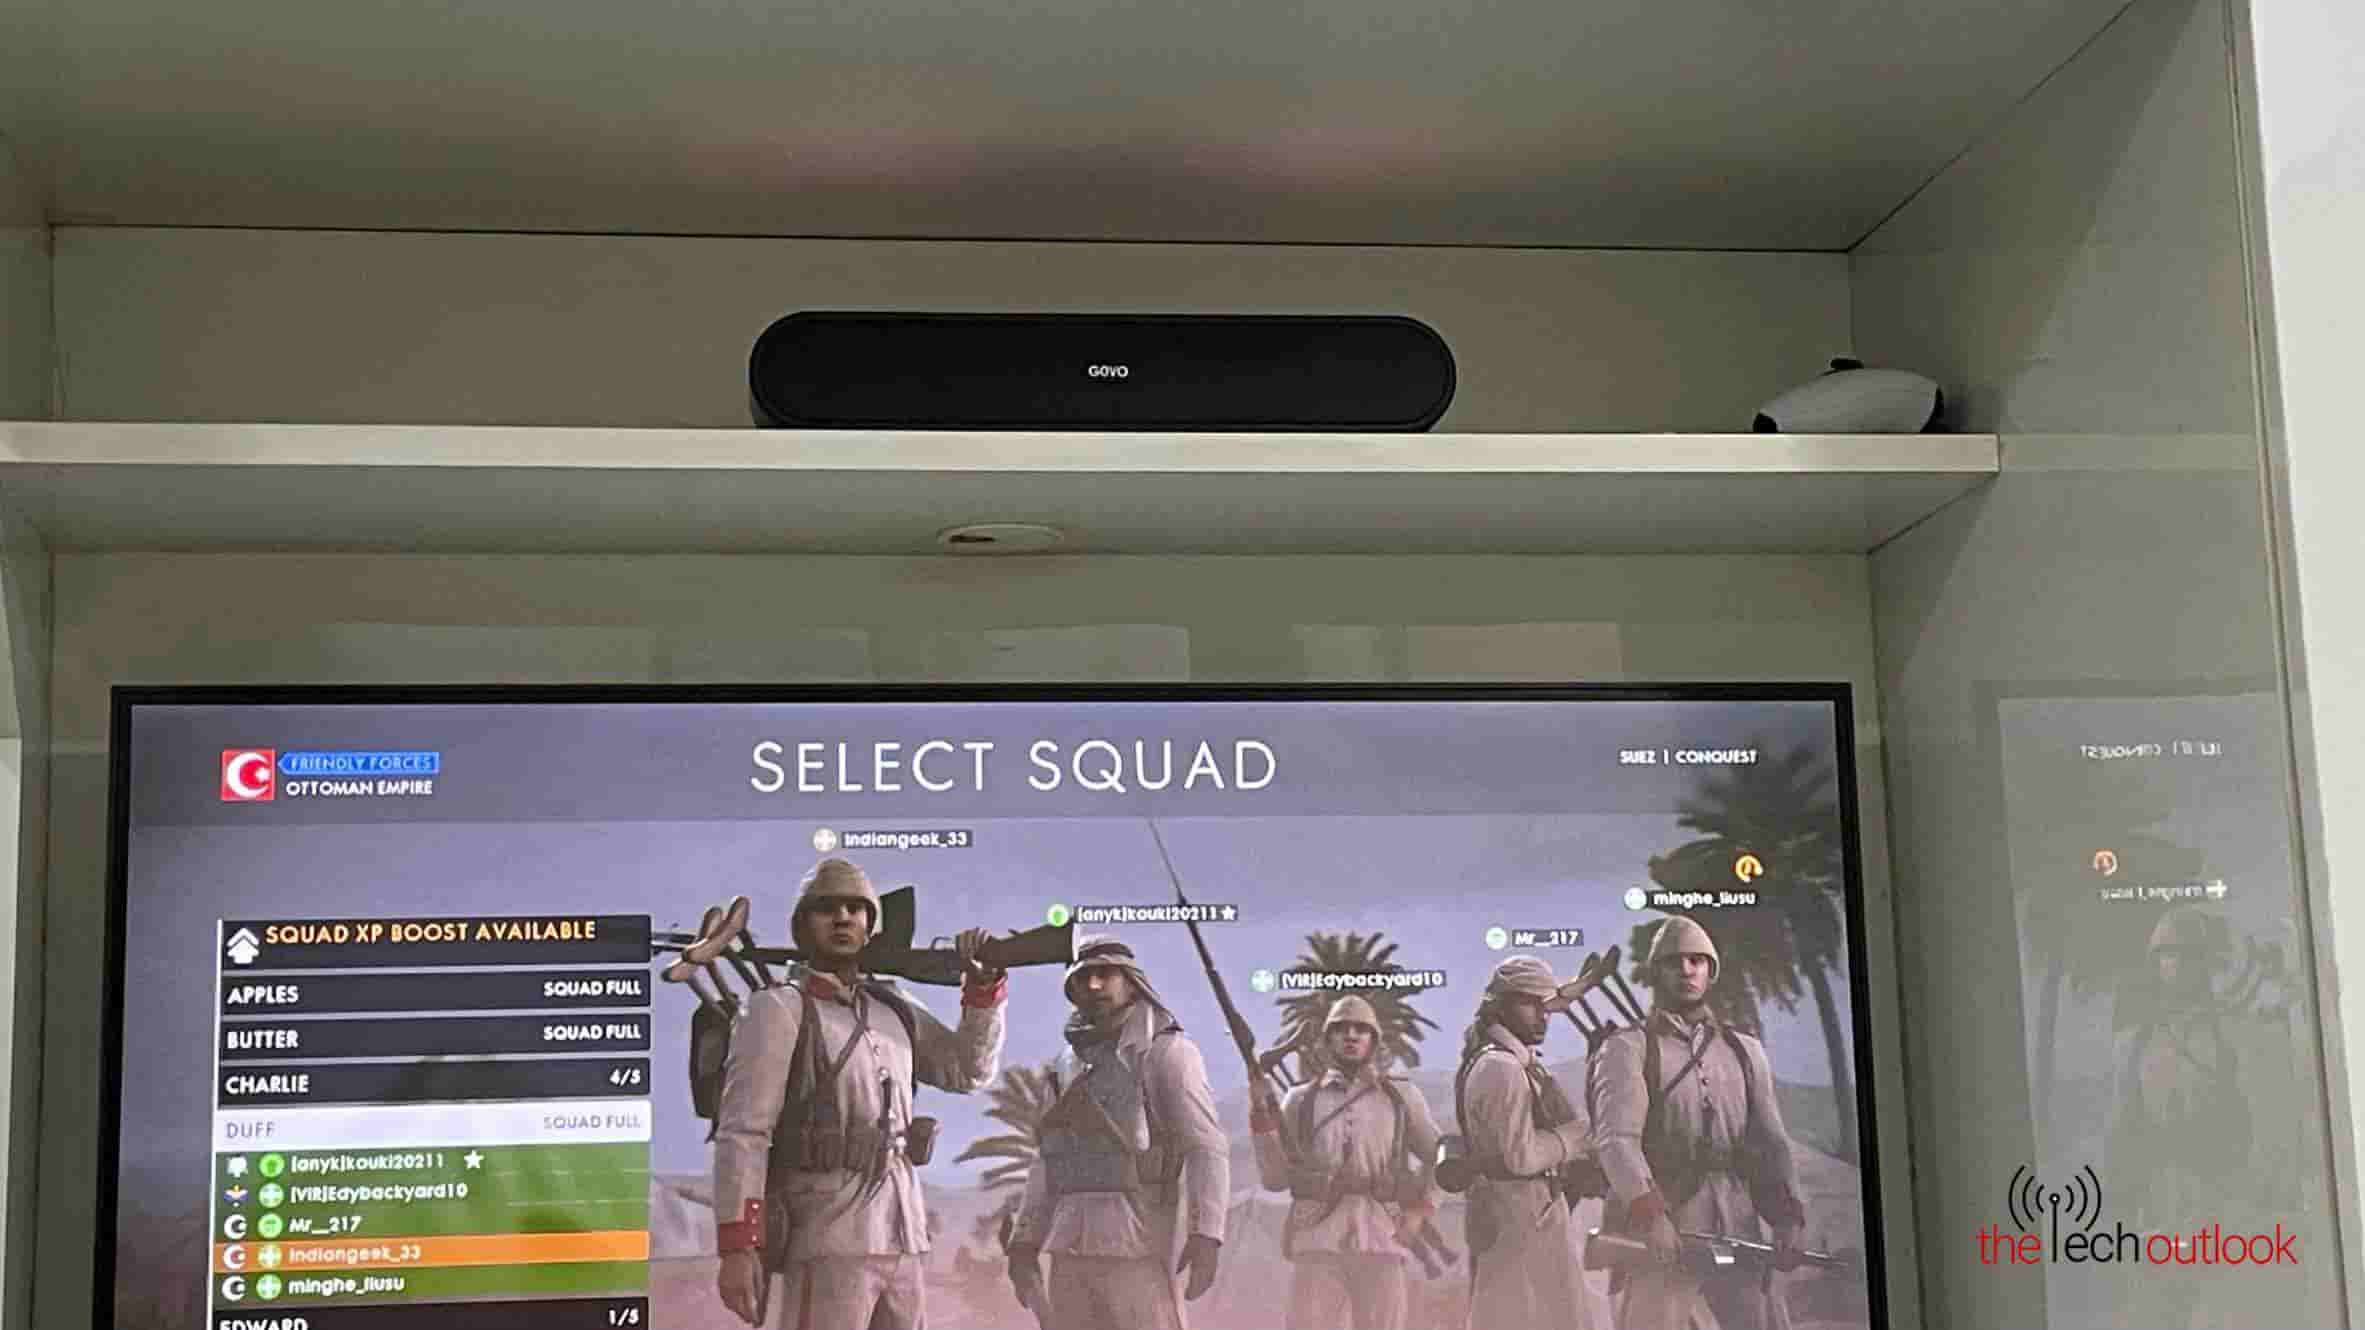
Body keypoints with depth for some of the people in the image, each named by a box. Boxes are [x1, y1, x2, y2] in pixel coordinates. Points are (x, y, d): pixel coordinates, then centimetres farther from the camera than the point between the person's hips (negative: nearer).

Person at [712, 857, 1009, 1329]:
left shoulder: (895, 1010, 15)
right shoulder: (778, 1009, -3)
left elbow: (969, 1069, 25)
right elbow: (742, 1134, -11)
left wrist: (983, 985, 8)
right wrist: (737, 1248, -20)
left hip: (901, 1239, 7)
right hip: (826, 1242, -7)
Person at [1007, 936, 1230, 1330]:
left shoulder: (1166, 1051, -3)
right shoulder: (1072, 1063, 18)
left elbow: (1208, 1146, -12)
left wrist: (1206, 1232, -23)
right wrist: (1025, 1239, 14)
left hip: (1139, 1244, -7)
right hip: (1072, 1246, 7)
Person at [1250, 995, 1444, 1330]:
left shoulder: (1403, 1096, 12)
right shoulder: (1301, 1100, 13)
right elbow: (1275, 1178, 11)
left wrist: (1422, 1208, 5)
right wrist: (1264, 1132, -4)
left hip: (1380, 1239, 0)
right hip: (1317, 1239, 0)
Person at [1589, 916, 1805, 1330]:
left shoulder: (1744, 1050, 18)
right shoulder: (1628, 1049, 2)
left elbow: (1770, 1142, 13)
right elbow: (1617, 1138, -12)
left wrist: (1788, 1215, -4)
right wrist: (1650, 1214, -28)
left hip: (1737, 1228, 4)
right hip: (1659, 1227, -4)